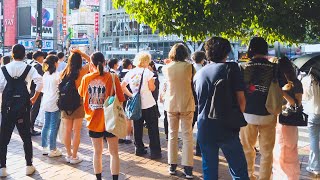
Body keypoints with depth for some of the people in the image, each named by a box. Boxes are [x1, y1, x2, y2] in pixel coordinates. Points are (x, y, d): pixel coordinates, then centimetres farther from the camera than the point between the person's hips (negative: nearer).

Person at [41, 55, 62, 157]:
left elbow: (43, 89, 15)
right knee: (54, 127, -2)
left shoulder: (45, 74, 10)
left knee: (46, 125, 13)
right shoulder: (57, 75, -12)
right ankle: (52, 150, 2)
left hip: (46, 103, 8)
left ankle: (44, 148, 20)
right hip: (54, 103, -7)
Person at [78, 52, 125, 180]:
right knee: (114, 153, 10)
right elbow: (120, 99, -10)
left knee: (97, 152, 16)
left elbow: (81, 93, 15)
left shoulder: (86, 78, -4)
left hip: (93, 121, 3)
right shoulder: (112, 77, -12)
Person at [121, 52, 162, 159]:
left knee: (137, 128, 14)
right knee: (153, 129, 3)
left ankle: (139, 149, 22)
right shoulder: (147, 72, -10)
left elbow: (122, 86, 7)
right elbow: (152, 88, -10)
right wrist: (153, 82, 7)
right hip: (148, 105, -5)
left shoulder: (130, 73, 4)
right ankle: (155, 152, 6)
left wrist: (131, 95, 9)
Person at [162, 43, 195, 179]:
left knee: (172, 135, 12)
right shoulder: (189, 66, -7)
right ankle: (188, 168, 2)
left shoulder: (166, 68, -3)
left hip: (171, 104, 2)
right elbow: (193, 81, 5)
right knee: (187, 136, 3)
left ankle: (172, 166, 16)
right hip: (187, 104, -1)